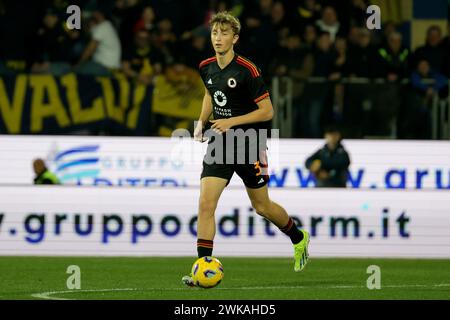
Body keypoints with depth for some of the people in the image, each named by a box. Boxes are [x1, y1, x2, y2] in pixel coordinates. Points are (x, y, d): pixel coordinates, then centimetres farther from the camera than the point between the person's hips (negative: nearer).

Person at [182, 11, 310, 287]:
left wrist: (232, 122, -22)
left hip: (248, 147, -4)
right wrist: (202, 122, 9)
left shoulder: (247, 70, -17)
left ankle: (299, 239, 40)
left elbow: (267, 111, -15)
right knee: (206, 204, -13)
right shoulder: (207, 68, 2)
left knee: (262, 207, 11)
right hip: (219, 144, 4)